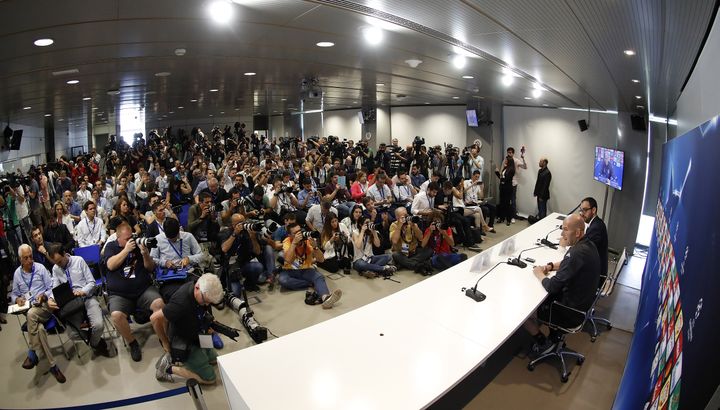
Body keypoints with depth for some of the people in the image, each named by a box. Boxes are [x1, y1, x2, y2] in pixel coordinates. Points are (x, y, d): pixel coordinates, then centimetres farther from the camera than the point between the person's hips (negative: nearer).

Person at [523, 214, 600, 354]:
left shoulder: (577, 253, -33)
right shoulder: (587, 244, -2)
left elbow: (552, 286, -28)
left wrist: (539, 274, -9)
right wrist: (550, 266, 2)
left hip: (573, 312, -9)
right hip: (583, 300, 9)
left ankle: (544, 343, 20)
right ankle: (555, 336, 30)